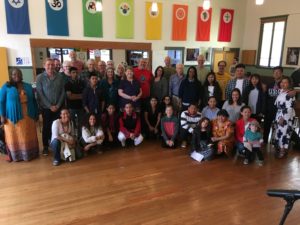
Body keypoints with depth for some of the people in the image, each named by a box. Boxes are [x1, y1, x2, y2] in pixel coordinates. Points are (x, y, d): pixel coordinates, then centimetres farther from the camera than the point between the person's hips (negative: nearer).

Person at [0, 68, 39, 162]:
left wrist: (36, 114, 12)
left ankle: (30, 153, 24)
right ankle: (15, 155, 18)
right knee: (14, 136, 5)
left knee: (29, 136, 10)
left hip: (28, 117, 3)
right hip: (13, 117, -3)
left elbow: (33, 101, 14)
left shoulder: (28, 86, 9)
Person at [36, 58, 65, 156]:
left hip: (58, 107, 2)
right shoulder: (40, 77, -4)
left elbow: (63, 92, 2)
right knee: (46, 127, 7)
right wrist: (50, 106, -12)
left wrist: (58, 105, -7)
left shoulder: (60, 77, 3)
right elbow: (40, 94, -8)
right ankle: (45, 146, 20)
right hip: (46, 107, -2)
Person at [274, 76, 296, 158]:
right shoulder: (281, 91, 8)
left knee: (284, 132, -4)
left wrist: (283, 118, -21)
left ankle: (283, 150, 5)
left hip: (287, 116, -8)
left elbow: (289, 108, -21)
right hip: (279, 115, 8)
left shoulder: (289, 94, -17)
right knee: (279, 131, 14)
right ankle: (279, 147, 26)